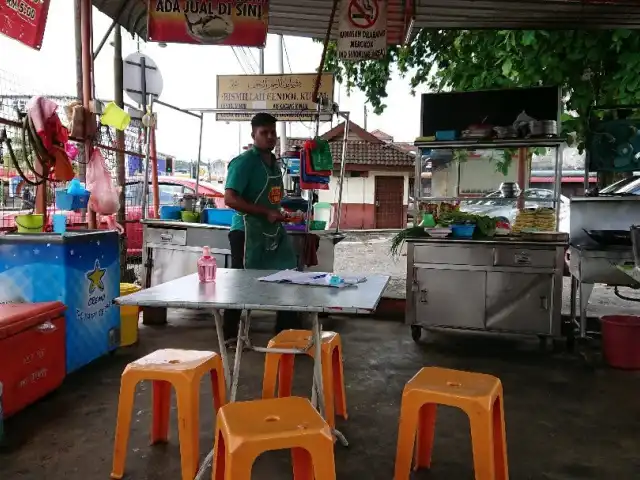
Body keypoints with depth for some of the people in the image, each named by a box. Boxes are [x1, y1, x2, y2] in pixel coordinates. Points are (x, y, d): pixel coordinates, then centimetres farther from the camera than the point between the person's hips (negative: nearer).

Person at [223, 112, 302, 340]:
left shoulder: (274, 163, 14)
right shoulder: (244, 162, -12)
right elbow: (230, 199, -21)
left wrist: (279, 213, 12)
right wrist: (266, 212, -22)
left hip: (273, 231, 8)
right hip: (248, 231, -8)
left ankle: (287, 334, 22)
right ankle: (229, 337, 16)